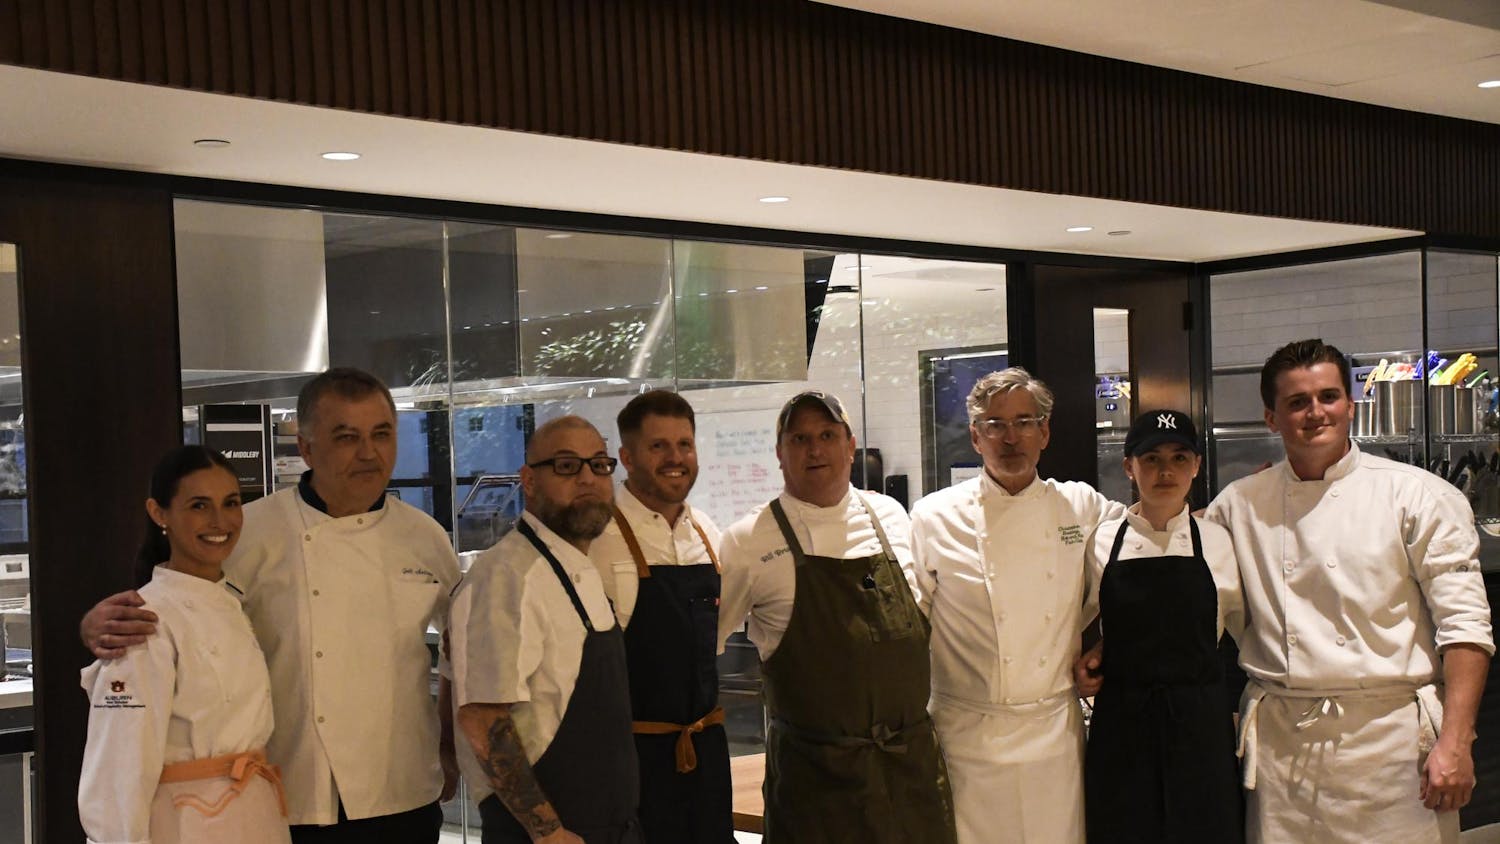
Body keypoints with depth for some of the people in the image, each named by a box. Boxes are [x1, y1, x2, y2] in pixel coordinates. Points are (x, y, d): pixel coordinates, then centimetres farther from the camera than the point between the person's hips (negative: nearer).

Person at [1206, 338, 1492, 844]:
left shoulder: (1418, 496, -1)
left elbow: (1464, 626, -5)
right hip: (1280, 741, 3)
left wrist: (1454, 743, -12)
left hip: (1390, 737, -2)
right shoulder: (1240, 505, 8)